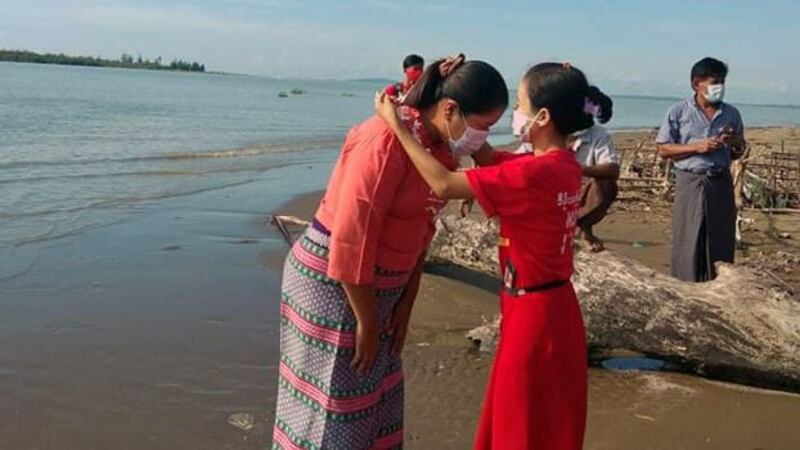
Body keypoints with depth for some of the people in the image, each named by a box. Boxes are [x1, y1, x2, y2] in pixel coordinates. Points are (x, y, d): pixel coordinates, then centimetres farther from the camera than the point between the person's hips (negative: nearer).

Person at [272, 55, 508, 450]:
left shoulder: (441, 146, 2)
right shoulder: (388, 139, -25)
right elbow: (351, 237, -25)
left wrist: (405, 303, 7)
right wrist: (366, 322, -18)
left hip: (377, 286, 8)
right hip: (331, 284, -8)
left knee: (376, 399, 16)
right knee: (332, 409, 3)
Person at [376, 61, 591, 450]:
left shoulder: (534, 173, -24)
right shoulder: (563, 164, 3)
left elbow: (444, 184, -25)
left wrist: (397, 124, -16)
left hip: (532, 314, -9)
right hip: (553, 308, 9)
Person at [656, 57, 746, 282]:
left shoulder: (731, 113, 9)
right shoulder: (678, 112, -3)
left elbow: (737, 154, 18)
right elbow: (663, 149, -3)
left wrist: (737, 143, -6)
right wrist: (696, 147, -14)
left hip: (721, 183, 4)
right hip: (690, 183, -4)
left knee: (721, 241, 5)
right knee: (689, 243, -2)